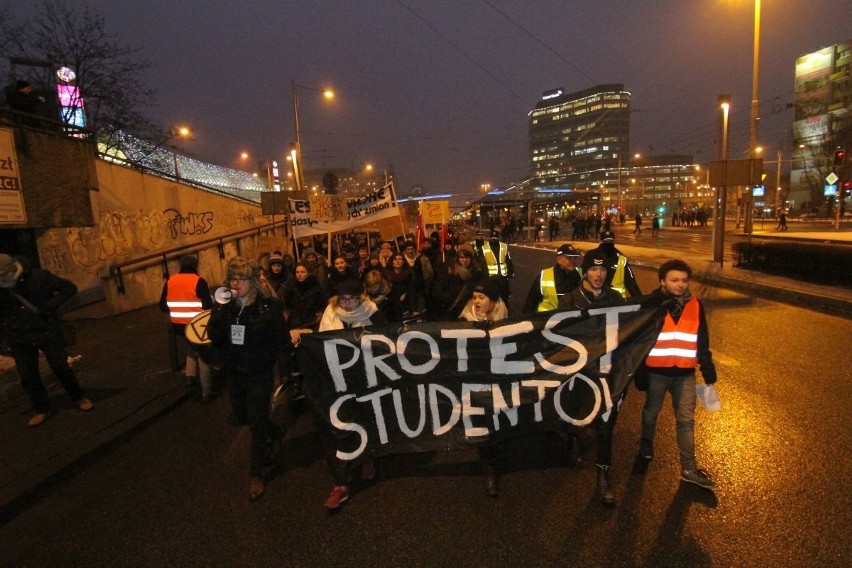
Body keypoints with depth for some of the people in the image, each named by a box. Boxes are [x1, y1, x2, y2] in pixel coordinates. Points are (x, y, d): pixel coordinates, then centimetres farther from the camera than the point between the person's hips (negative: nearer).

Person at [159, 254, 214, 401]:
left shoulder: (169, 281, 1)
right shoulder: (198, 281, -14)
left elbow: (163, 305, 6)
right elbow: (208, 305, -19)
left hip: (178, 325, 5)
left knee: (192, 346, 33)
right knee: (202, 355, 9)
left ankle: (190, 375, 27)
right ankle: (206, 392, 9)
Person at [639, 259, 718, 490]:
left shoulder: (695, 305, -1)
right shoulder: (650, 304, -10)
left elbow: (702, 342, 6)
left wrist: (708, 371, 6)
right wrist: (639, 371, -11)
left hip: (685, 372, 2)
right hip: (656, 371, -2)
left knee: (686, 419, 5)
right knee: (652, 411, 17)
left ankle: (689, 469, 14)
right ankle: (646, 443, 41)